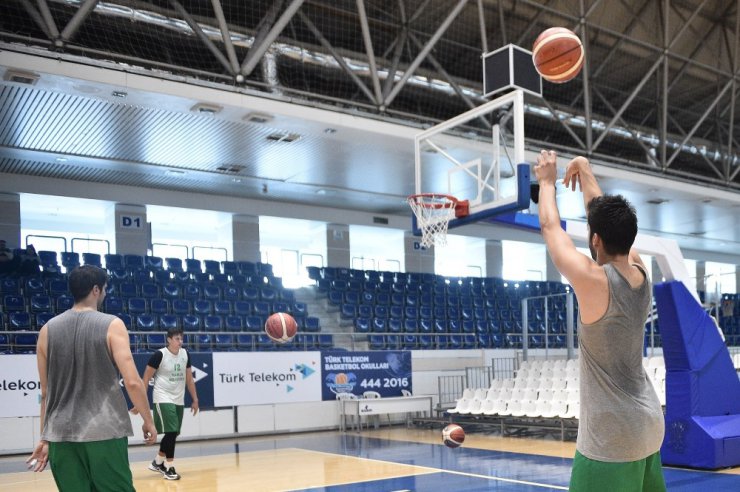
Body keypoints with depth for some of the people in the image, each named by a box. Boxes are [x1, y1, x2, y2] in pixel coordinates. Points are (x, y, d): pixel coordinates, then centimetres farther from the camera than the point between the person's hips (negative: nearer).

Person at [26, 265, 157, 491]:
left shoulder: (48, 330, 7)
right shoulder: (112, 325, -5)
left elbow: (46, 393, 10)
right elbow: (132, 382, -12)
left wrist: (45, 438, 17)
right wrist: (148, 421, 1)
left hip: (61, 435, 4)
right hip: (104, 433, -4)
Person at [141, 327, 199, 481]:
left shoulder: (185, 354, 4)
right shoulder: (159, 355, -14)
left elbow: (189, 378, 12)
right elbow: (146, 377, -10)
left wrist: (195, 399, 10)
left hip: (179, 400, 7)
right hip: (163, 399, -6)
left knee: (173, 433, 12)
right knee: (171, 432, -14)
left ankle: (157, 462, 31)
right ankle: (169, 467, -3)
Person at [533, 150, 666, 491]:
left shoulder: (593, 280, -18)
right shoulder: (640, 272, 2)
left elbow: (550, 228, -5)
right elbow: (610, 223, 17)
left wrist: (547, 180, 12)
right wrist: (585, 173, 28)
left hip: (612, 434, -8)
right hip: (649, 424, 8)